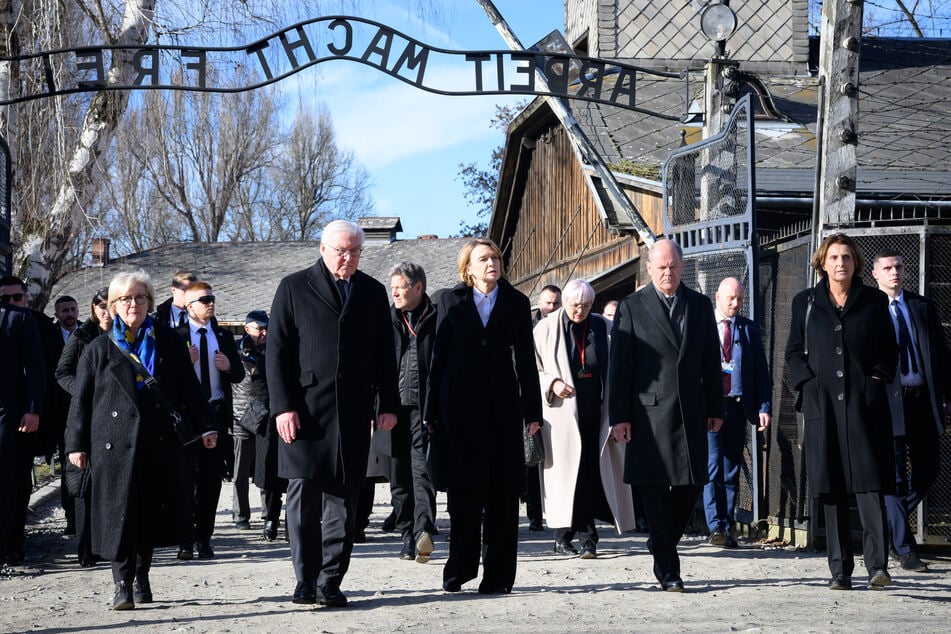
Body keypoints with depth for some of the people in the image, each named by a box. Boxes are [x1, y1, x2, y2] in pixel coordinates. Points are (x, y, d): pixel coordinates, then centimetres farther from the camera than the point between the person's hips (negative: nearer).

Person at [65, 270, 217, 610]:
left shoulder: (168, 341, 10)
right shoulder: (98, 349, 8)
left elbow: (188, 388, 10)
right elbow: (81, 400, 8)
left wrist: (204, 427, 4)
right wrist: (76, 444, 3)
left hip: (159, 442, 1)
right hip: (115, 443, -1)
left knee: (151, 512, 4)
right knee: (118, 512, -5)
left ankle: (141, 576, 19)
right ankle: (123, 583, -1)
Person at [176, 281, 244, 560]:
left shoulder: (224, 336, 13)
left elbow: (239, 374, 16)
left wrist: (229, 366, -5)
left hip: (217, 413, 4)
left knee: (212, 479, 5)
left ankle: (204, 539, 12)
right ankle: (186, 539, 5)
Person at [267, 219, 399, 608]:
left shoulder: (373, 292, 13)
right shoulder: (294, 288, 5)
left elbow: (384, 354, 14)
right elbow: (277, 351, 1)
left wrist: (388, 405, 6)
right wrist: (283, 406, -8)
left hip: (353, 412, 2)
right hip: (305, 411, -2)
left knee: (343, 499, 2)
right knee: (303, 497, -1)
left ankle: (331, 581, 7)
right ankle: (306, 580, 7)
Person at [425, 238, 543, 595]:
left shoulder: (516, 303, 8)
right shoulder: (451, 301, 7)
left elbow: (525, 359, 7)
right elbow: (439, 355, 6)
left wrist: (532, 410, 2)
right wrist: (432, 410, 2)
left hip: (502, 401, 1)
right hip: (460, 402, 0)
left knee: (502, 491, -1)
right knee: (464, 488, 1)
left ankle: (498, 575, 4)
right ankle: (459, 569, 12)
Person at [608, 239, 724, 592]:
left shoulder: (700, 305, 11)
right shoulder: (631, 307, 0)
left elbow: (711, 360, 13)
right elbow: (618, 365, -2)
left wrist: (716, 408, 9)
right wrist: (619, 416, -7)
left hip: (691, 413, 4)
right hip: (649, 413, -3)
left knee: (691, 485, 3)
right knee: (653, 490, -2)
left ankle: (662, 546, 26)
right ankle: (668, 569, 4)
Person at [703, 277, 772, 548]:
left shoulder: (749, 329, 12)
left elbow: (761, 372, 9)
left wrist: (764, 407, 0)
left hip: (737, 406, 3)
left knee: (731, 469, 6)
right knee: (713, 465, -11)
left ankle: (727, 528, 10)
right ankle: (716, 526, -13)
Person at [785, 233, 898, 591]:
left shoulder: (874, 302, 8)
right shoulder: (805, 303, 11)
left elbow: (889, 349, 11)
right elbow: (794, 351, 12)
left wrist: (877, 379, -4)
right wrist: (807, 383, -2)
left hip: (865, 404, -1)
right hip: (822, 404, 1)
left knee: (870, 484, -10)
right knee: (831, 490, 2)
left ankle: (877, 565, -13)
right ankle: (840, 570, 6)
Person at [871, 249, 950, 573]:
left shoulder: (923, 307, 13)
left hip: (923, 400, 4)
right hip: (888, 400, -4)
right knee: (894, 475, -3)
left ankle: (892, 521, 30)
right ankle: (905, 549, 3)